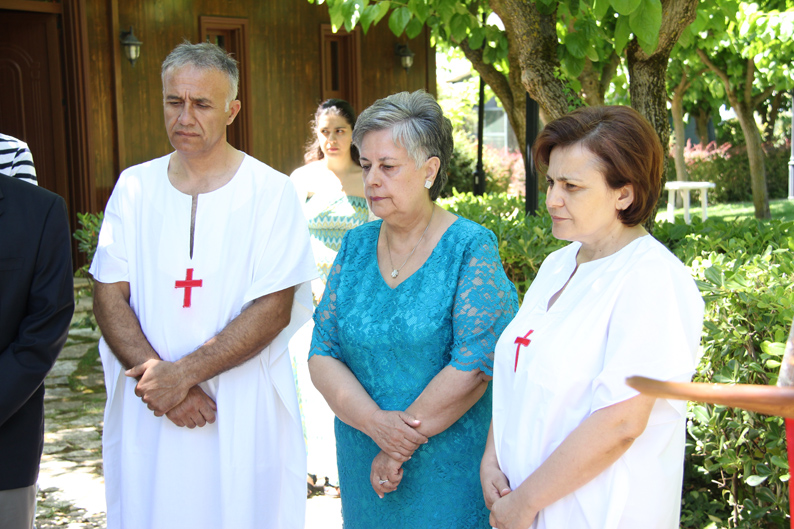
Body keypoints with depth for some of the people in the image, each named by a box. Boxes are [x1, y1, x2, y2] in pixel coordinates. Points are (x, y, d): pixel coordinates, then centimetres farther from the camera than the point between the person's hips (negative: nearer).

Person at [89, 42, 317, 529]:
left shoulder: (271, 192, -5)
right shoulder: (134, 187, 5)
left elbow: (273, 309, -11)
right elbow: (109, 295, 0)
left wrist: (183, 371, -17)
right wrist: (157, 379, -14)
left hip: (244, 414, -2)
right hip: (147, 414, 3)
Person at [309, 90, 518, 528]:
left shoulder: (472, 248, -11)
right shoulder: (355, 246, 4)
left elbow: (474, 365, -18)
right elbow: (321, 353, 0)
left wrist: (402, 445, -13)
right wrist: (375, 422, -16)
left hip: (447, 470, -4)